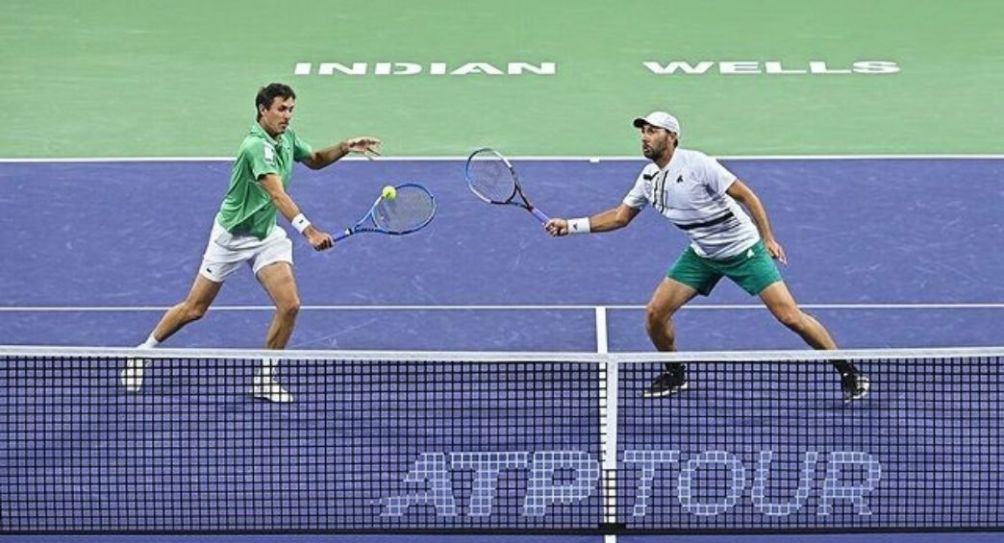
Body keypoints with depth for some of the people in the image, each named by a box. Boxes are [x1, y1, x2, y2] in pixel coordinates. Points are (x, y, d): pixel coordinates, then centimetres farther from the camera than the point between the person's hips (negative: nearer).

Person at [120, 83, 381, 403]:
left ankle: (264, 378, 2)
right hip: (232, 234, -6)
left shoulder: (287, 138, -2)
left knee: (289, 305, -11)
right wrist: (308, 230, -52)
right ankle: (144, 352, 26)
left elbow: (315, 160, 18)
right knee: (194, 309, 5)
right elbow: (277, 195, -40)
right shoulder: (257, 146, -28)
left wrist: (344, 148, -3)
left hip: (267, 235, 6)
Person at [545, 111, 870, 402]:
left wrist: (768, 239, -20)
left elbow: (746, 195, -18)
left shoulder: (696, 164, -22)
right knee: (656, 313, -3)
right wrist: (572, 226, 3)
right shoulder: (648, 178, -1)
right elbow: (621, 216, 11)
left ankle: (848, 371, -3)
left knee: (790, 316, -14)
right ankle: (674, 374, 22)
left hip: (743, 249, -7)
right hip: (702, 254, 7)